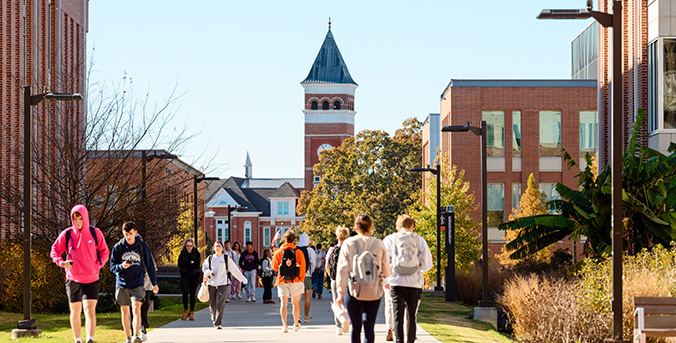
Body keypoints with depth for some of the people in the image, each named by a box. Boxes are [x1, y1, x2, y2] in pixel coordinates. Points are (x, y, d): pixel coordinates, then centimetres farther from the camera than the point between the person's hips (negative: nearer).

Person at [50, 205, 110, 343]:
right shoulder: (66, 234, 0)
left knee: (90, 311, -15)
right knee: (75, 311, 10)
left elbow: (104, 252, 9)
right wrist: (61, 262, -10)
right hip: (73, 279, 2)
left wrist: (98, 265, -7)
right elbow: (54, 251, 9)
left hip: (91, 280, -2)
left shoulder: (95, 233, 0)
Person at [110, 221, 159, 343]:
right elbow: (112, 267, 3)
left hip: (137, 284, -2)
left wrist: (154, 283, 11)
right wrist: (121, 266, -20)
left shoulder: (143, 246, -1)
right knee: (125, 311, 8)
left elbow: (150, 265, 7)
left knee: (136, 309, -18)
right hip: (122, 285, 2)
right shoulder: (118, 247, -1)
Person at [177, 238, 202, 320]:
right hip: (184, 276, 1)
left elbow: (197, 264, -12)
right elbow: (180, 265, -7)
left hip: (194, 276, -1)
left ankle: (192, 312, 10)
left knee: (192, 294, 1)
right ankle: (186, 310, 12)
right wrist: (191, 263, -13)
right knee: (185, 293, -8)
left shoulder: (196, 253, 1)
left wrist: (187, 264, -13)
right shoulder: (182, 254, 5)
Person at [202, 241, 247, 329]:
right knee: (212, 304, 7)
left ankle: (218, 323, -15)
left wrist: (243, 279, 10)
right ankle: (214, 319, 34)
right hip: (212, 284, 2)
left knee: (220, 304, -14)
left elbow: (235, 270, 8)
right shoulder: (210, 259, 7)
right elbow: (204, 268, 18)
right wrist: (209, 272, -4)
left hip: (223, 284, -2)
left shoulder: (226, 258, 3)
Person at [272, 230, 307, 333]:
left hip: (282, 281, 0)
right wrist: (301, 280, 11)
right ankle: (296, 324, 24)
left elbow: (274, 267, 6)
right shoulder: (298, 252, -3)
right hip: (295, 281, 0)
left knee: (283, 303, -2)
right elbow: (302, 268, -1)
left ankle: (284, 325, -15)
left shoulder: (278, 252, -1)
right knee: (295, 303, 13)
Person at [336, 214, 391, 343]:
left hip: (354, 291, 0)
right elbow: (386, 271, 3)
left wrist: (340, 293, -5)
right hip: (374, 293, 0)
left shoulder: (348, 244, -3)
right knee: (369, 327, 0)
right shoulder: (379, 244, -2)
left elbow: (342, 270, -6)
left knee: (356, 328, 14)